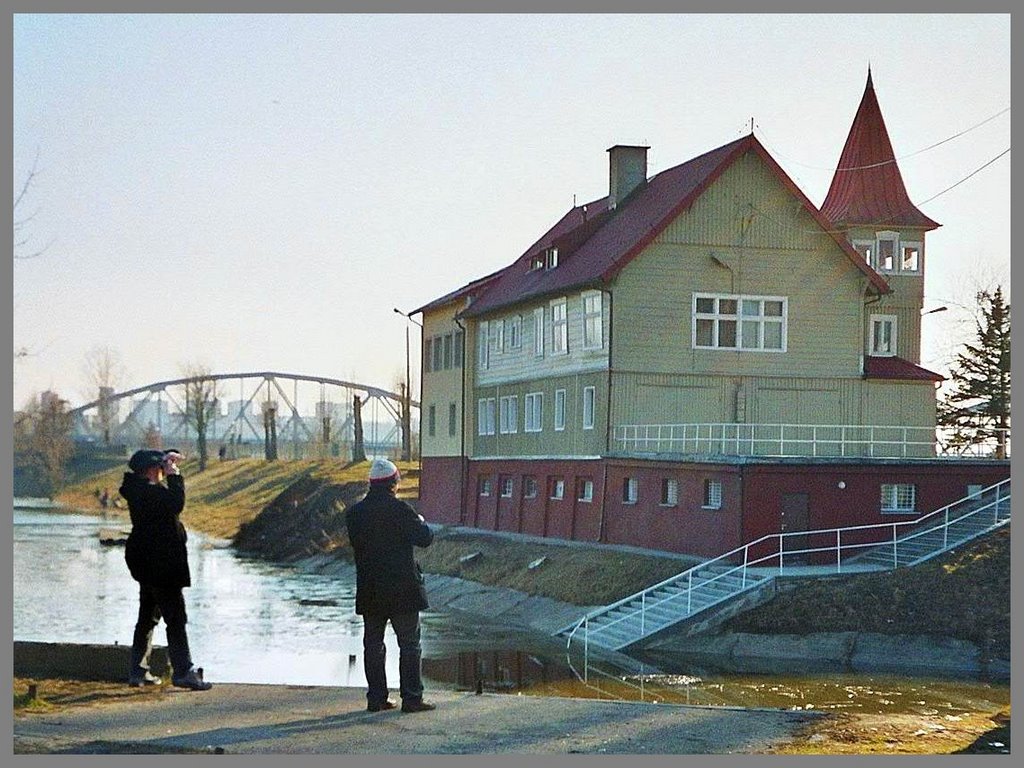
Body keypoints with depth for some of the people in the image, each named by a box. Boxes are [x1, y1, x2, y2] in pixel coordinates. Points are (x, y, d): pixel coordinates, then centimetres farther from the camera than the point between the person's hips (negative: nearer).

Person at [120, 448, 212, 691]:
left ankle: (138, 671, 21)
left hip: (146, 563, 11)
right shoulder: (150, 492, -20)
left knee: (148, 617, 17)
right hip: (161, 563, -11)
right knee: (176, 618, -8)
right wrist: (174, 475, -16)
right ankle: (183, 672, -9)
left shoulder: (138, 487, 10)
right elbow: (176, 503, -27)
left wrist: (167, 458, 6)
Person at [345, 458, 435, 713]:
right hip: (402, 588, -5)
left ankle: (376, 697, 12)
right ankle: (411, 698, 1)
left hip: (369, 591, 5)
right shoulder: (399, 510, -14)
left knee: (373, 644, 11)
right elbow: (424, 538, -10)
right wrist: (422, 523, 11)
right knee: (410, 644, 2)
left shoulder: (354, 512, 2)